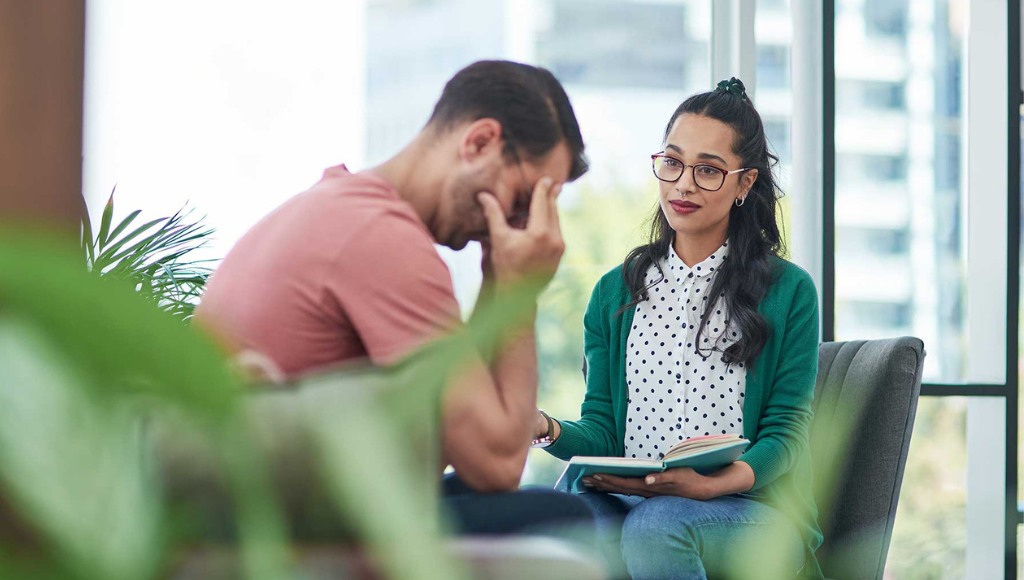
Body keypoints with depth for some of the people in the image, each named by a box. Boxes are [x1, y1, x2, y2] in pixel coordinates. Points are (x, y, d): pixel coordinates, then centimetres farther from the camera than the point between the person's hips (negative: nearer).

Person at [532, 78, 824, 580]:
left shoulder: (789, 292, 6)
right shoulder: (616, 292, 16)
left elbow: (785, 432, -1)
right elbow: (602, 430, 9)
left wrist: (709, 485, -23)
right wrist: (547, 429, -16)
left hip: (749, 507, -2)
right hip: (624, 499, 2)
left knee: (654, 526, -36)